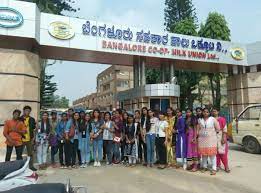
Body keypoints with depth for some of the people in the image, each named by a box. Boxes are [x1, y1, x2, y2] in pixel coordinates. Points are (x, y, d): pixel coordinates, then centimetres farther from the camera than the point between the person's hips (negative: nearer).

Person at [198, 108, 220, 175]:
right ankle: (204, 167, 24)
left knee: (212, 154, -3)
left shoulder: (212, 119, -4)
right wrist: (197, 136, 6)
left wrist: (212, 133, 7)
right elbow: (198, 129, 11)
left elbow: (218, 128, 1)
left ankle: (214, 169, 4)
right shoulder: (200, 120, 7)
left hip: (211, 139, -3)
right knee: (203, 153, 9)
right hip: (202, 139, 3)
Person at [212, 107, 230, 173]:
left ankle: (226, 167, 8)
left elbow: (225, 129, -6)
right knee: (216, 152, 6)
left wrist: (224, 138, -13)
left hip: (220, 138, -3)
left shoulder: (222, 119, -3)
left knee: (222, 152, -2)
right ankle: (218, 165, 16)